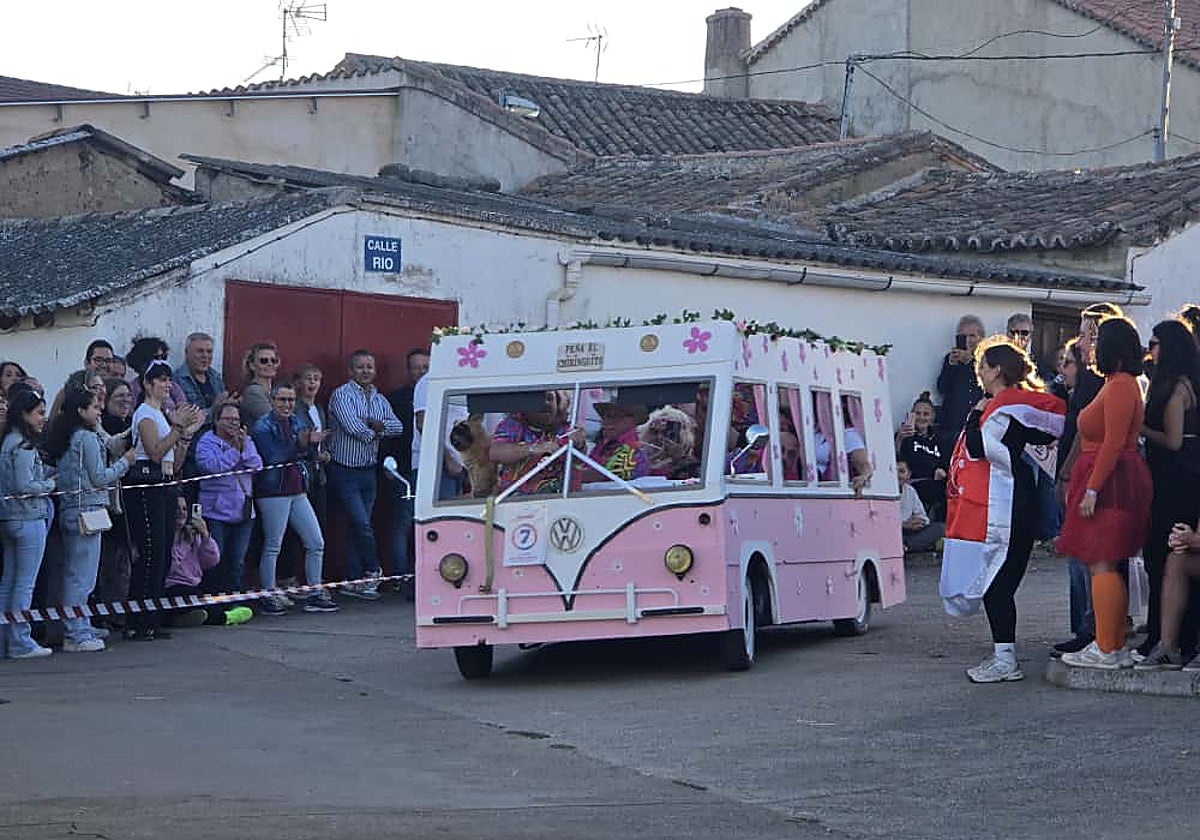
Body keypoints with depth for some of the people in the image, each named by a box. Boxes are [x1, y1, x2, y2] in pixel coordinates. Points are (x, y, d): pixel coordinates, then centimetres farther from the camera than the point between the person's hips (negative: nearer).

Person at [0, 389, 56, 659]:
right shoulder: (24, 446, -15)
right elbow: (24, 486, -19)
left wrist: (48, 473, 8)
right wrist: (51, 484, -5)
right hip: (29, 518, -9)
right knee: (25, 584, -5)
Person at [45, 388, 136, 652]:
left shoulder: (65, 439, 14)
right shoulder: (87, 438, -11)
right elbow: (99, 478, -12)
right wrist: (125, 462, 1)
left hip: (68, 509, 9)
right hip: (87, 509, -9)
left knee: (74, 573, 14)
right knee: (83, 575, -7)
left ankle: (78, 627, 20)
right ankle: (76, 635, -7)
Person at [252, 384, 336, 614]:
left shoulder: (294, 422, 15)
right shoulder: (263, 427, -7)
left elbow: (307, 454, 12)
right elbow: (273, 457, -20)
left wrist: (311, 443, -8)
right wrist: (300, 444, -25)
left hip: (297, 491, 8)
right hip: (274, 491, -8)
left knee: (316, 543, 6)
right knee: (272, 546, -3)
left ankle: (315, 595, 13)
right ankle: (268, 597, 5)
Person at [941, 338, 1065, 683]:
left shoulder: (1007, 407, -13)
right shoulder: (1000, 404, 19)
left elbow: (978, 447, -21)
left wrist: (976, 415, -8)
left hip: (1002, 508, -11)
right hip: (991, 506, 11)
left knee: (995, 582, -10)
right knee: (993, 583, 12)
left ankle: (1005, 661, -10)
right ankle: (1002, 654, 16)